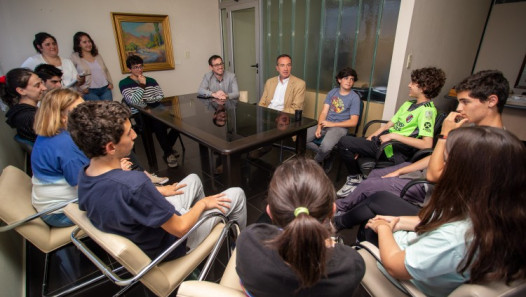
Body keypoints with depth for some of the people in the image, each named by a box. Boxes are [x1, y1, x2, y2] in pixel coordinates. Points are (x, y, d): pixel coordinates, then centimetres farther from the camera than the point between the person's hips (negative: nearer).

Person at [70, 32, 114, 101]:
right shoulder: (75, 57, 5)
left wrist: (110, 82, 9)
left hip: (105, 89, 4)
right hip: (89, 91, -4)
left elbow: (106, 70, 24)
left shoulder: (97, 55, 19)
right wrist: (82, 88, -11)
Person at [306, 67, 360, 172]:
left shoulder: (354, 97, -4)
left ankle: (315, 163, 1)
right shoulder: (333, 92, 10)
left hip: (340, 127, -5)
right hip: (326, 124, 5)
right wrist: (319, 127, -13)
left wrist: (332, 124, -15)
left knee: (325, 147, -35)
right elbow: (324, 112, 4)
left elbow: (353, 122, -8)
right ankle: (326, 156, 4)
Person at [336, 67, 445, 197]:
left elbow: (427, 144, -23)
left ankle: (355, 178, 4)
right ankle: (354, 176, 12)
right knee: (345, 141, -1)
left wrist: (394, 135, -21)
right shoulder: (408, 104, 16)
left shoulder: (427, 110, -12)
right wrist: (367, 141, 7)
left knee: (344, 142, -18)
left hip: (394, 152, -8)